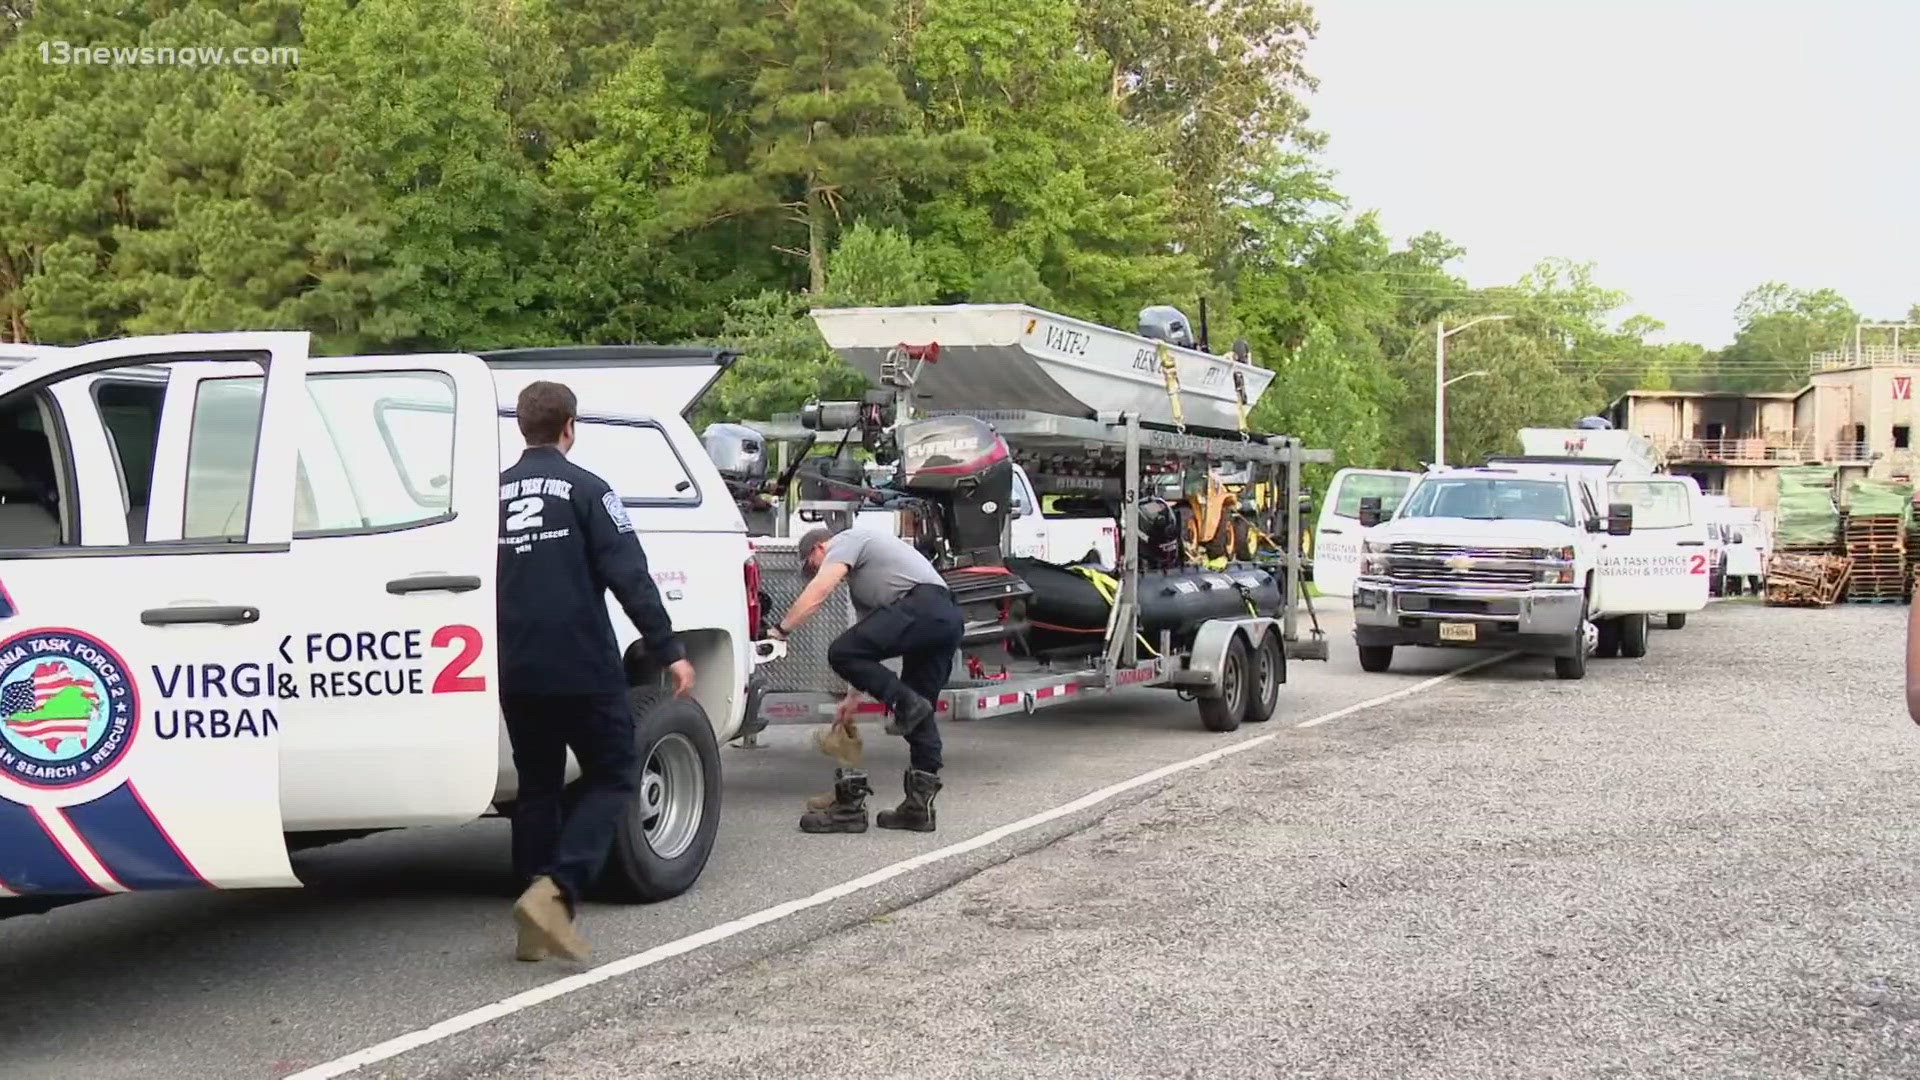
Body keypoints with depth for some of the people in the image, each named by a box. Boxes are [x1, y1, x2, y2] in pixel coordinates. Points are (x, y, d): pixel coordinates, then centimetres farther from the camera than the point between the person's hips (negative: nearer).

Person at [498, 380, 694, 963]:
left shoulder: (493, 494, 9)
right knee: (612, 778, 4)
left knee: (537, 786, 14)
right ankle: (555, 890, -15)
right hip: (583, 669, -5)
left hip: (516, 674, 5)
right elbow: (629, 577, -13)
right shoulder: (585, 489, -6)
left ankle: (540, 923, 13)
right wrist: (669, 650, -11)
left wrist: (492, 658, 26)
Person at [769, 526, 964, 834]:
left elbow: (817, 592, -6)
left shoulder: (846, 541, 11)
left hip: (923, 604, -10)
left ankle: (905, 703, -13)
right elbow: (868, 649, 36)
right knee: (920, 712, 11)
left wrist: (780, 630, -4)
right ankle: (919, 804, 12)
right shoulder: (860, 578, 38)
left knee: (842, 653, -17)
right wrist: (853, 697, 34)